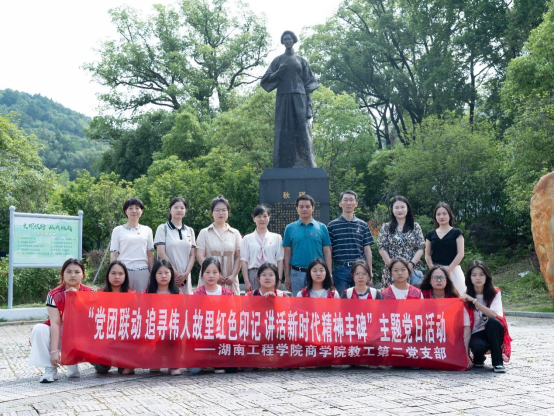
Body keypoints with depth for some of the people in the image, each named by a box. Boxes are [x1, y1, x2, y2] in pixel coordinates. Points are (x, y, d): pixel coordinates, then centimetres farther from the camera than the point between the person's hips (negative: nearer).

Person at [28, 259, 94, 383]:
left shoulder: (90, 293, -7)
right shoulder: (54, 295, -11)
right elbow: (55, 323, -20)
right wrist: (54, 351, -28)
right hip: (59, 336, 0)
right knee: (39, 329, -28)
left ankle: (73, 363, 2)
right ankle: (50, 369, -19)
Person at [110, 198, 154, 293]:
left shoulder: (147, 230, 11)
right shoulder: (118, 230, 5)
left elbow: (150, 254, 12)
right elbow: (114, 254, 5)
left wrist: (152, 274, 7)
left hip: (143, 272, 2)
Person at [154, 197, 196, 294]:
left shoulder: (190, 231, 15)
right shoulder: (163, 228, 3)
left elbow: (192, 255, 10)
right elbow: (161, 253, -5)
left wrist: (186, 274, -6)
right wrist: (175, 274, -11)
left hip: (185, 277, 4)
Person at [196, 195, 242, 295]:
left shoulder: (235, 233, 12)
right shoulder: (204, 233, 7)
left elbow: (238, 257, 8)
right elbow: (200, 256, -1)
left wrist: (233, 275, -7)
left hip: (230, 282, 2)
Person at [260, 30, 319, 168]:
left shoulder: (301, 60, 15)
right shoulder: (277, 60, 14)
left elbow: (308, 82, 11)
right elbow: (267, 79, 7)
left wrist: (308, 103, -1)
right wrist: (278, 71, -12)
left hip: (298, 98, 0)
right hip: (283, 98, 0)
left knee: (302, 130, -8)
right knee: (284, 131, -9)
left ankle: (305, 166, -9)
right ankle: (284, 167, -10)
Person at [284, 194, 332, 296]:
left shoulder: (322, 228, 4)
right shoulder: (290, 228, 5)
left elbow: (327, 252, 4)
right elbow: (287, 254, 6)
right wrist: (287, 277, 2)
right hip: (296, 273, 0)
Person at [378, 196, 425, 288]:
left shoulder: (415, 227, 8)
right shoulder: (386, 228, 7)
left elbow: (421, 248, 3)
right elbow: (382, 249, 2)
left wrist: (411, 264, -10)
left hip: (413, 270, 1)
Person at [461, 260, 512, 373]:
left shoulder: (495, 293, -3)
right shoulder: (466, 296, -4)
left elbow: (494, 315, -21)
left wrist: (474, 301, -28)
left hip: (493, 332, 1)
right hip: (476, 334, 0)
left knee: (493, 321, -33)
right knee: (479, 346, -35)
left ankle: (498, 362, -23)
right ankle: (478, 359, 3)